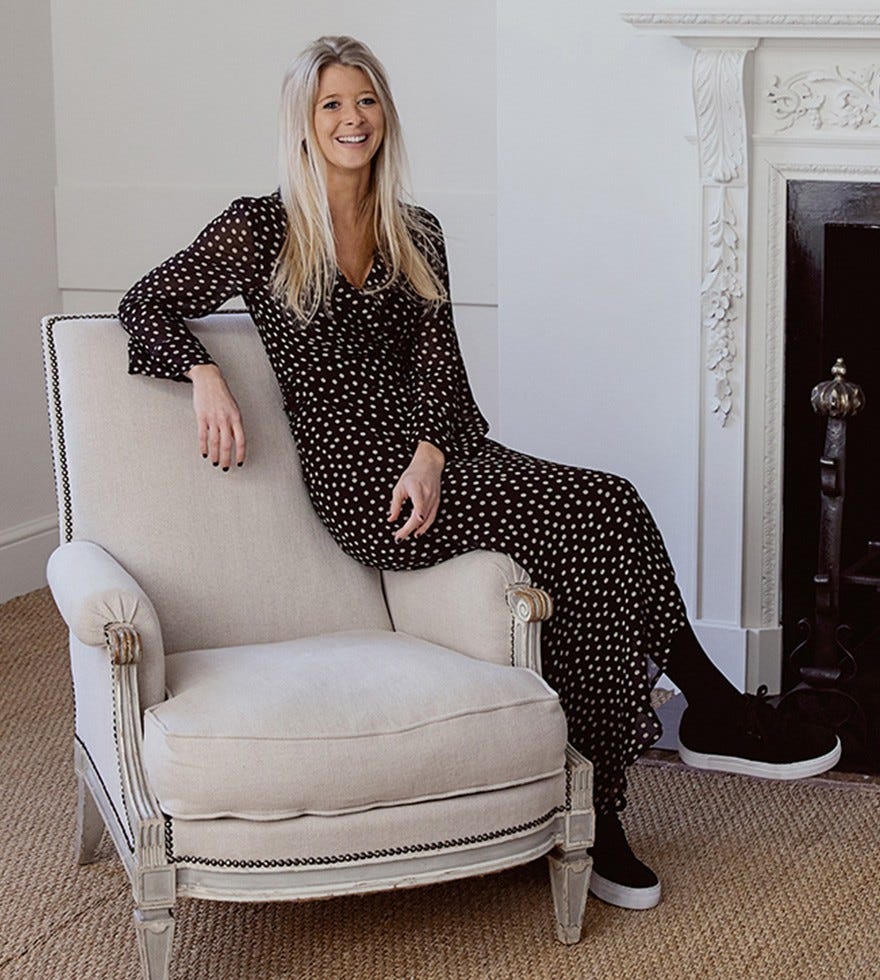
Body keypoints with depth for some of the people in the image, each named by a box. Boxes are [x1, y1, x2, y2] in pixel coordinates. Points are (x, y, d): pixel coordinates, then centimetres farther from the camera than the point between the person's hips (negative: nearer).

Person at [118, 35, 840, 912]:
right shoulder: (261, 229, 3)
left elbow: (435, 362, 6)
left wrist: (428, 459, -12)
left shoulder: (415, 235, 16)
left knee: (586, 537, -22)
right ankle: (714, 710, -12)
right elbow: (144, 305, 7)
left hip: (433, 457, 5)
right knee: (601, 507, -23)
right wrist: (206, 375, -12)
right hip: (357, 482, -5)